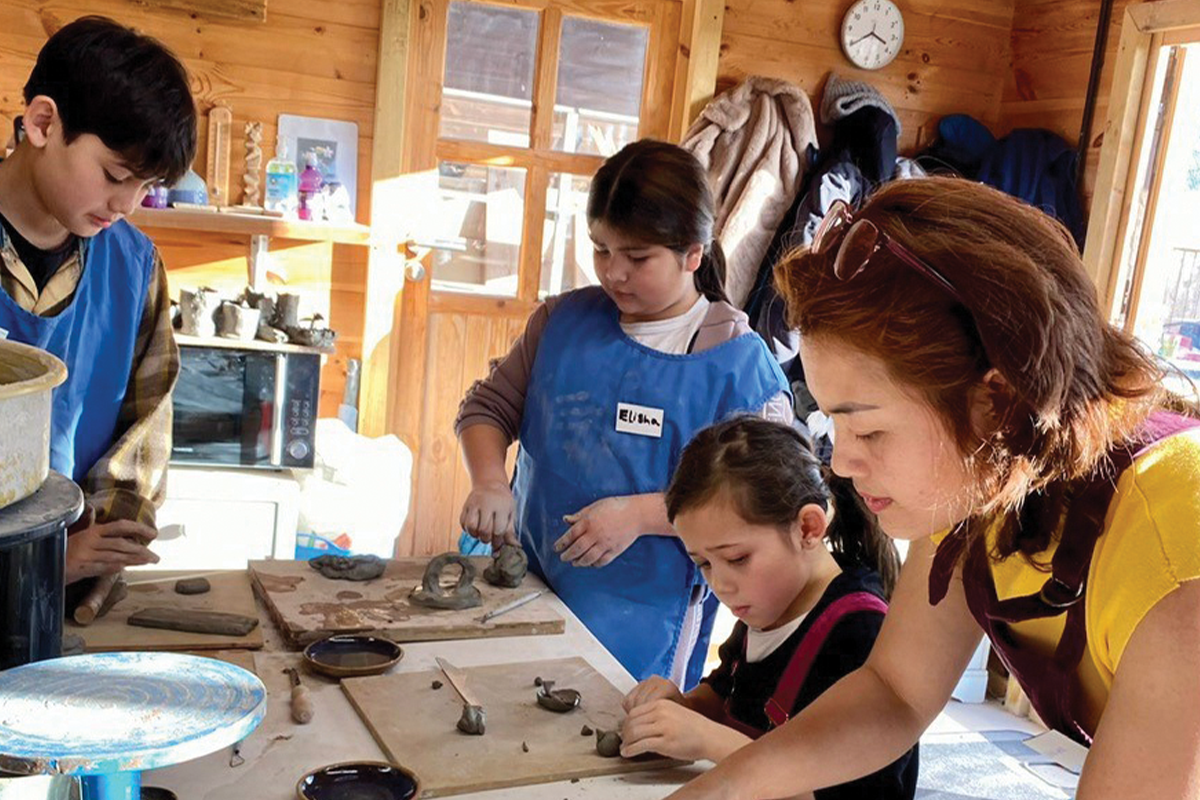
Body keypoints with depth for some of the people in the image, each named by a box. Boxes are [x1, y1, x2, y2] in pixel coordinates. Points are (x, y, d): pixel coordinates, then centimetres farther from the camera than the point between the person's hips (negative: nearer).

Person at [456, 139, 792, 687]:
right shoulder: (563, 320, 3)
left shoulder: (739, 361, -10)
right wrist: (489, 484, -9)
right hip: (527, 585, 4)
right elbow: (488, 407, 11)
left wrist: (640, 514, -18)